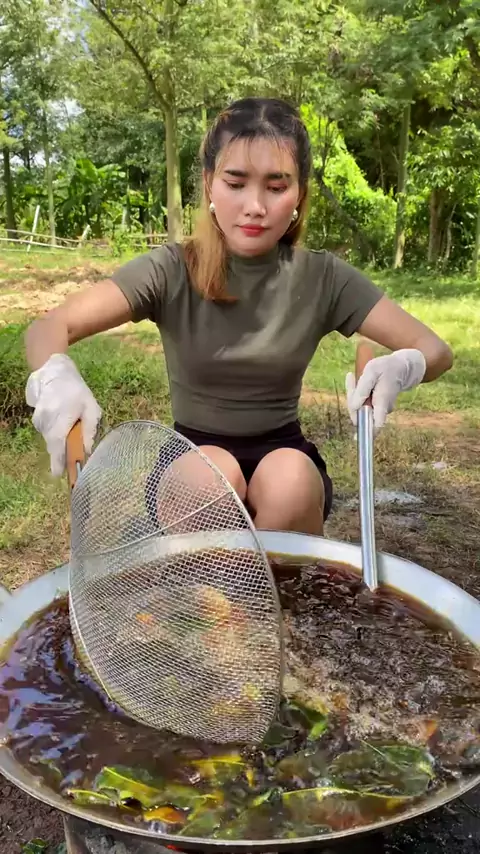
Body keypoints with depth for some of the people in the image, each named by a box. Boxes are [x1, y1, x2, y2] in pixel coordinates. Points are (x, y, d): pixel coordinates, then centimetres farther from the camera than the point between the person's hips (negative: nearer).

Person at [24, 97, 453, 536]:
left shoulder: (322, 277, -9)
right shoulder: (171, 272, -12)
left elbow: (436, 350, -8)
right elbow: (46, 329, -19)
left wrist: (399, 367, -34)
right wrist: (56, 376, -44)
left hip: (284, 455, 1)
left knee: (289, 481, -32)